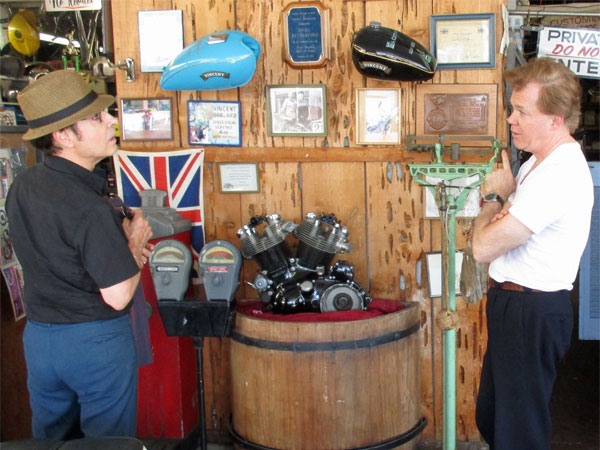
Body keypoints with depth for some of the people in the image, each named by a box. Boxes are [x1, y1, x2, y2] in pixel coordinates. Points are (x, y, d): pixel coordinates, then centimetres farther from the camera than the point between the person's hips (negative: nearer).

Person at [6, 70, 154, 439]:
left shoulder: (23, 186, -2)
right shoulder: (89, 207, -26)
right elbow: (117, 296, -23)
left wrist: (121, 246, 3)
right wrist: (134, 244, -7)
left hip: (38, 336, 7)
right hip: (96, 341, -7)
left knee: (51, 437, 23)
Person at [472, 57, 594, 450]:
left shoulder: (560, 175, -25)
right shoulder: (539, 162, 10)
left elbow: (484, 247, -24)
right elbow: (504, 231, 17)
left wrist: (494, 196, -8)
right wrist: (501, 202, -3)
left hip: (532, 314, -10)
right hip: (512, 304, 10)